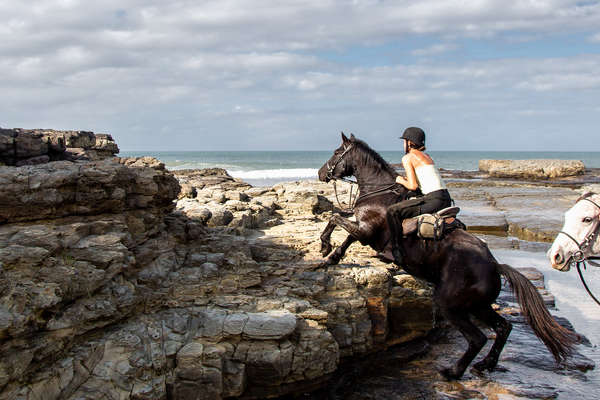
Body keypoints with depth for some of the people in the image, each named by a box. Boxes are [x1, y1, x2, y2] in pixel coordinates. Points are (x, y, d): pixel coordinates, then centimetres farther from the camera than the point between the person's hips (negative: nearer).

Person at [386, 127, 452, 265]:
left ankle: (397, 251, -10)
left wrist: (401, 181, 9)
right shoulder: (426, 156, 22)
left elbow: (413, 186, -10)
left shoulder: (408, 158, -2)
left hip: (434, 200, -9)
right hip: (446, 200, 9)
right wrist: (407, 179, 22)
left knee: (392, 211, -10)